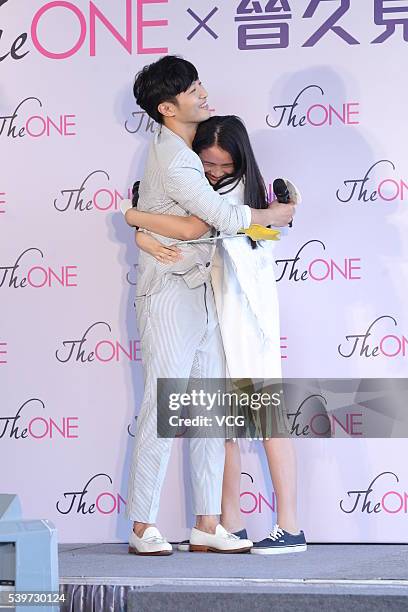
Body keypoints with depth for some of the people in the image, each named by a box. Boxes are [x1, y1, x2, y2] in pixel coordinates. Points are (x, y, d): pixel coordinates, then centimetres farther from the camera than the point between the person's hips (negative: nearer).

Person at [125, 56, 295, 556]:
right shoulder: (173, 161, -17)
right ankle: (142, 528, -3)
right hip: (169, 294, -9)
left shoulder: (180, 147, 14)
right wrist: (279, 214, -2)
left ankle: (207, 525, 7)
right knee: (163, 407, -8)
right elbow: (224, 217, -19)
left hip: (200, 294, 9)